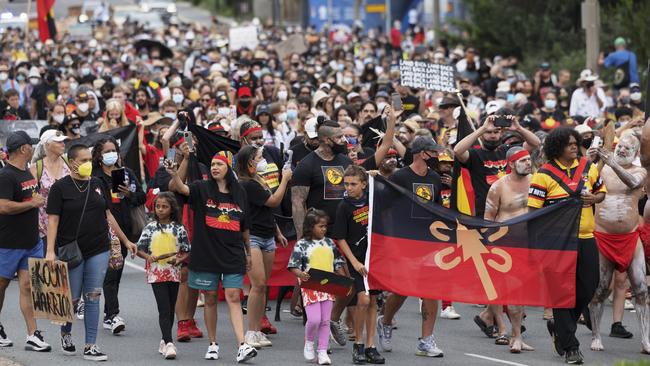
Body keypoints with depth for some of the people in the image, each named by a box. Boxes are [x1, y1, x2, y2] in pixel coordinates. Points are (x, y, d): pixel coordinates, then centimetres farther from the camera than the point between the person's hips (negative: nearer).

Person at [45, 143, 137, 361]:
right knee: (72, 299, 2)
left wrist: (125, 240, 20)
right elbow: (53, 220, -7)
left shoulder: (96, 185, 10)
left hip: (98, 250, 4)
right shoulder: (60, 188, -4)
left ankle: (90, 346, 4)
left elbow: (107, 215, 18)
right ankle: (66, 333, 31)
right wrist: (50, 251, -16)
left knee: (93, 298, 1)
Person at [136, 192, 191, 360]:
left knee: (170, 308, 11)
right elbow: (139, 249, 5)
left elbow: (186, 251, 4)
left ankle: (164, 342, 26)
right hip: (156, 272, -2)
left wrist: (178, 260, -15)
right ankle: (169, 343, -17)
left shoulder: (179, 228, 2)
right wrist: (148, 256, -14)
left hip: (173, 272, 2)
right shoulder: (150, 228, 2)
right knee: (164, 308, -11)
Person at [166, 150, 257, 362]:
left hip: (233, 255, 0)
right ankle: (213, 345, 19)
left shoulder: (239, 193, 8)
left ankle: (242, 346, -16)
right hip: (206, 255, 0)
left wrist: (249, 253, 20)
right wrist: (175, 175, -39)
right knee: (210, 299, 8)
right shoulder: (202, 189, 0)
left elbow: (244, 227, 16)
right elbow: (178, 187, -18)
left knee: (233, 297, -8)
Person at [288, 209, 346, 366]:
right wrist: (300, 274, -28)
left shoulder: (329, 243, 10)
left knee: (325, 321, 4)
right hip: (310, 286, -4)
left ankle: (322, 351, 10)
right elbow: (293, 266, -7)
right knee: (314, 319, -13)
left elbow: (338, 264, 16)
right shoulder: (302, 245, -4)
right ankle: (309, 344, 15)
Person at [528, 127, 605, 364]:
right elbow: (534, 209, -9)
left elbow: (601, 191, 21)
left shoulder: (587, 167, 8)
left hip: (585, 238, 5)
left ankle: (559, 327, 32)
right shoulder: (544, 174, -8)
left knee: (587, 289, 8)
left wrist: (594, 198, -2)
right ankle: (569, 346, 5)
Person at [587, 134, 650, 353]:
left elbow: (632, 182, -20)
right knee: (600, 289, 5)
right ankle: (595, 337, 16)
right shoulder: (602, 169, 5)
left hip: (630, 238, 0)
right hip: (603, 237, 0)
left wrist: (612, 163, -32)